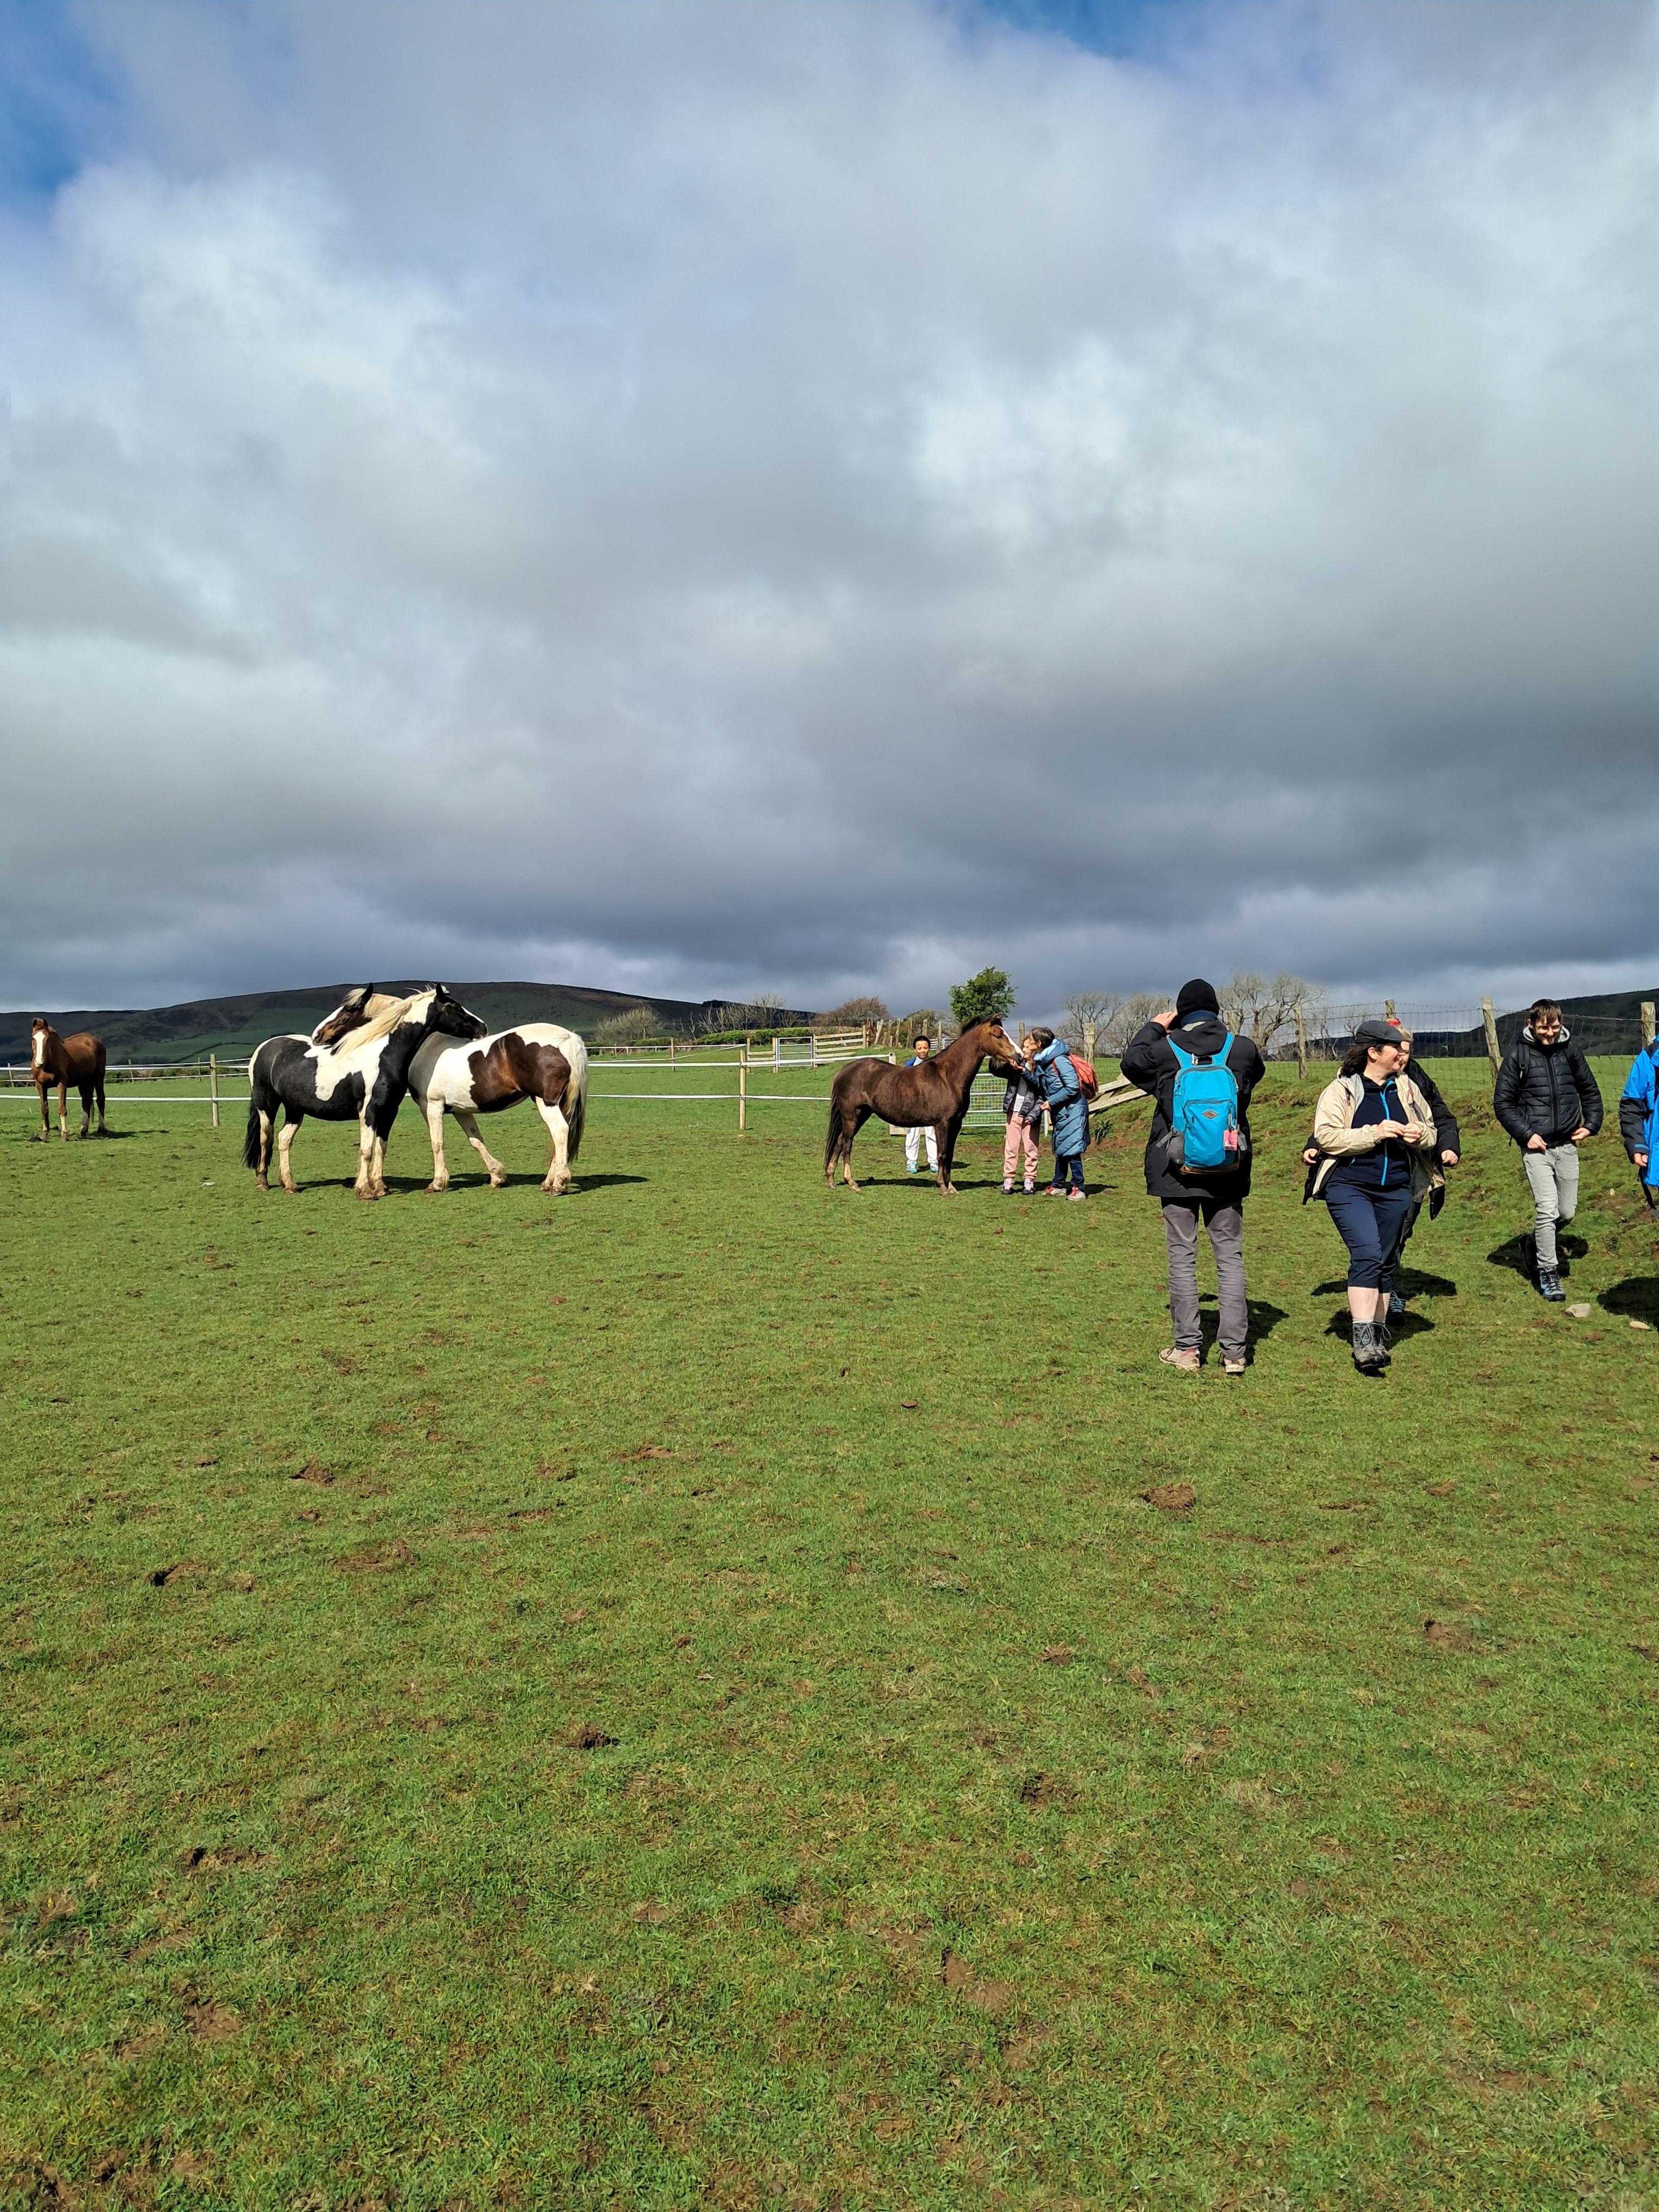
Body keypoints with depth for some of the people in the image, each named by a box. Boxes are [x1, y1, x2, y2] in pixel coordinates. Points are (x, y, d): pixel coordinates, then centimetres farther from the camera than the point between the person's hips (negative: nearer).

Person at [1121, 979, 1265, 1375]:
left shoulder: (1164, 1051, -10)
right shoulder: (1243, 1049, -7)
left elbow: (1130, 1061, 11)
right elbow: (1256, 1073, 16)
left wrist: (1155, 1027, 22)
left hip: (1177, 1174, -1)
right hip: (1228, 1174, 1)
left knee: (1182, 1257, 7)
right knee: (1230, 1257, 9)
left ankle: (1188, 1348, 10)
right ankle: (1234, 1350, 10)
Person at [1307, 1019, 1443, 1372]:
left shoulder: (1407, 1088, 11)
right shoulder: (1340, 1090, -4)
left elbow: (1431, 1130, 20)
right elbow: (1326, 1136, -14)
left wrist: (1420, 1135, -4)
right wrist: (1374, 1134, -20)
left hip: (1396, 1190, 5)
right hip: (1349, 1187, -5)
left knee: (1384, 1263, 11)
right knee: (1367, 1254, -20)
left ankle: (1378, 1337, 23)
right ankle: (1363, 1340, -22)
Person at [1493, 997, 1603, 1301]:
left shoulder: (1570, 1050, 4)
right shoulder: (1518, 1054, -6)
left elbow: (1590, 1090, 17)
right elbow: (1502, 1102, -3)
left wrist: (1591, 1124, 5)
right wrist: (1526, 1134, -11)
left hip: (1567, 1146, 4)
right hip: (1536, 1147, -4)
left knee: (1567, 1212, 8)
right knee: (1547, 1209, -11)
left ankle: (1535, 1245, 34)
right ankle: (1548, 1271, 2)